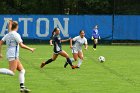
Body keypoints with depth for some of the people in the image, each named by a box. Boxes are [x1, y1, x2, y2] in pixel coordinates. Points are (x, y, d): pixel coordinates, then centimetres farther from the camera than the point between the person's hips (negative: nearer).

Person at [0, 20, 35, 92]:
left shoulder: (8, 34, 14)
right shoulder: (16, 35, -8)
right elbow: (22, 45, -13)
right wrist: (30, 49, -1)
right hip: (13, 55, -9)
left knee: (22, 70, 11)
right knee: (12, 72, -18)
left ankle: (22, 87, 4)